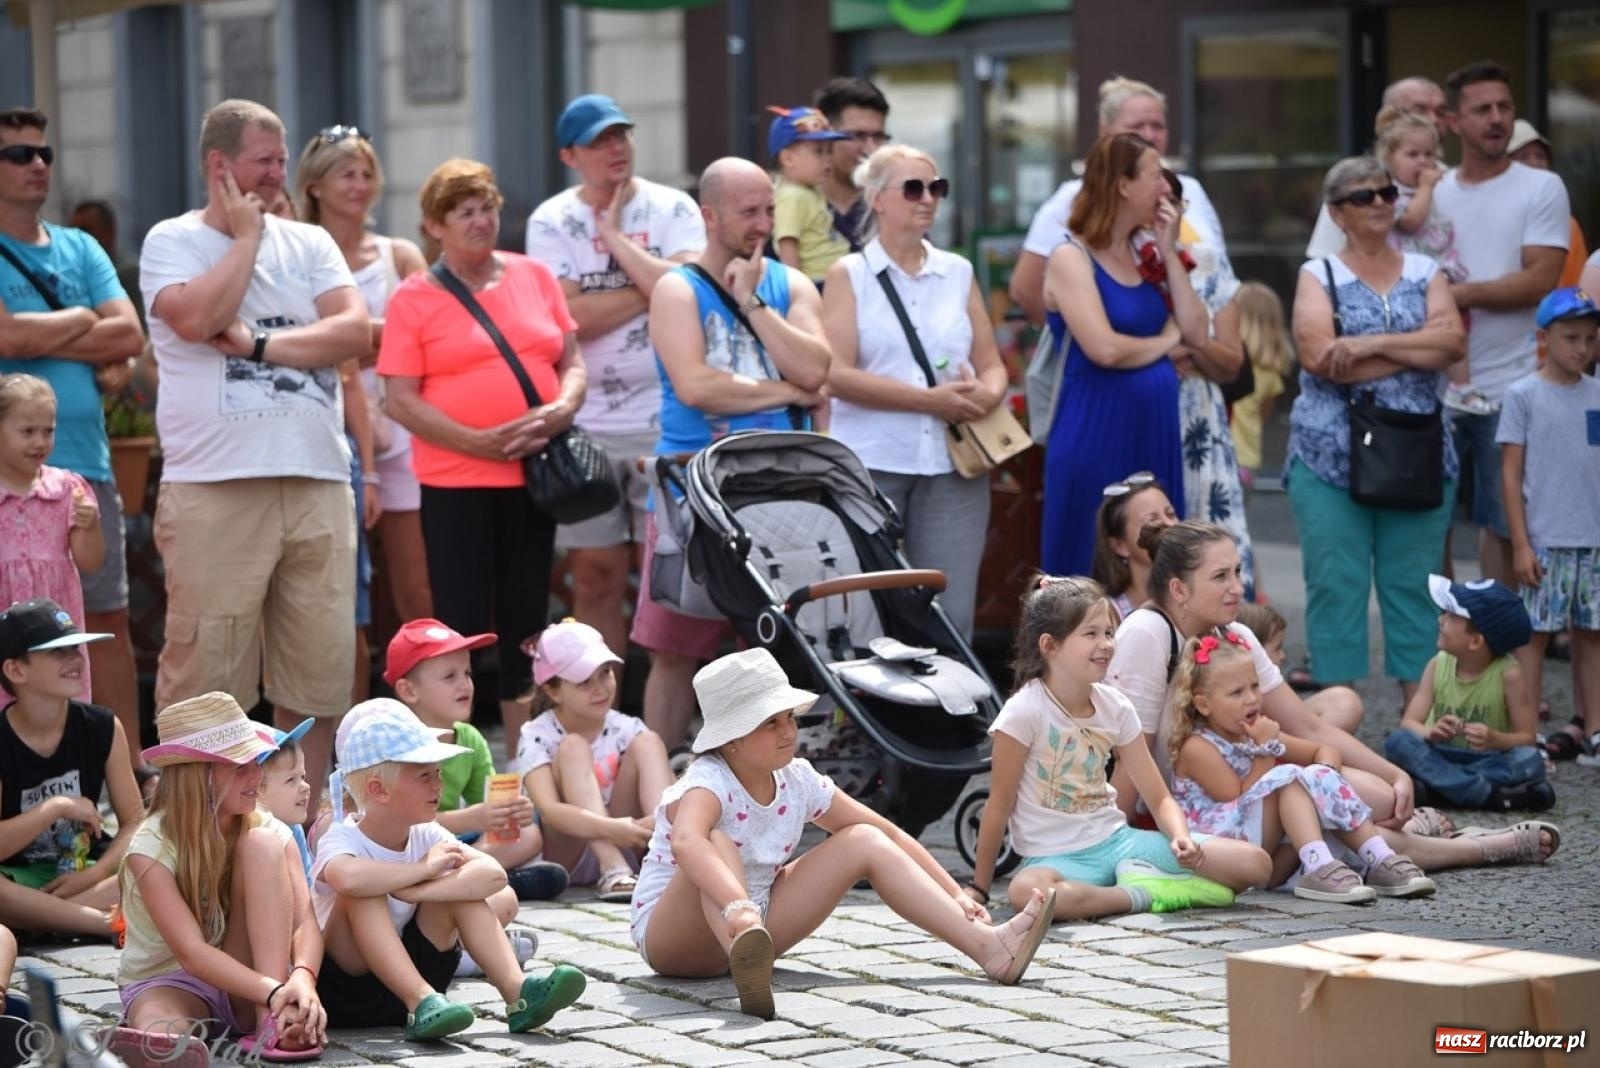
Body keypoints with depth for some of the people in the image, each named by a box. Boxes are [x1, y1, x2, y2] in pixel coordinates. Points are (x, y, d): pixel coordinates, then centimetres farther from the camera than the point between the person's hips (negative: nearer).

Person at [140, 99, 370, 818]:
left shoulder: (308, 243, 15)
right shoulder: (172, 242, 4)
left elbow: (355, 332, 1)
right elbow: (198, 318, -15)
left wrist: (259, 343, -8)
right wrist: (246, 235, -3)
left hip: (317, 487, 4)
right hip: (213, 489, -4)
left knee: (319, 674, 5)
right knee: (204, 676, -4)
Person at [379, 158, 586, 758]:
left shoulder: (534, 277, 10)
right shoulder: (413, 299, -2)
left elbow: (572, 363, 13)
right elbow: (401, 400, -7)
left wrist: (562, 410, -9)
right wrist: (480, 442, -17)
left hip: (532, 476, 4)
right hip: (454, 482, -4)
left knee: (525, 623, 10)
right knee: (462, 625, -3)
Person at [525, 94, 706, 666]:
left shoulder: (673, 209, 3)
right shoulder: (551, 222, 2)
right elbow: (565, 319, -12)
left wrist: (615, 237, -8)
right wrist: (652, 287, -8)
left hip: (666, 419, 0)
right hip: (586, 425, 0)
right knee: (595, 577, 5)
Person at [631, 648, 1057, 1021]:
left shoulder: (798, 781, -5)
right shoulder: (709, 783, -26)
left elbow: (889, 835, 3)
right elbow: (686, 841, -51)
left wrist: (956, 895, -6)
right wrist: (737, 908, -67)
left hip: (759, 926, 7)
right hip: (671, 934, -7)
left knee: (864, 841, -4)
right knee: (718, 846, -37)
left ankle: (989, 948, -16)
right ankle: (747, 963, -69)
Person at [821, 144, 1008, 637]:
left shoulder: (958, 273, 14)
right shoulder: (849, 275, 3)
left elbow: (991, 363, 15)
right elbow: (838, 374, -8)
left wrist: (987, 394, -10)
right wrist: (930, 399, -13)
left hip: (952, 466, 3)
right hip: (871, 465, -3)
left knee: (950, 615, -1)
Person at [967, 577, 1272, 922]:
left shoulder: (1115, 707, 4)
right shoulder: (1025, 712, -12)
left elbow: (1159, 797, 6)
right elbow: (1000, 804, -8)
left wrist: (1182, 838, -15)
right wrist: (979, 890, -7)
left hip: (1116, 840, 5)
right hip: (1056, 856, -4)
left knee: (1255, 864, -10)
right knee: (1027, 891, -45)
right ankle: (1143, 896, -25)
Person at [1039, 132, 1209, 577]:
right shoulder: (1072, 258, -8)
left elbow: (1197, 333, 5)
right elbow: (1104, 348, -20)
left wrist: (1169, 254, 1)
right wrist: (1164, 341, -2)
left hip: (1155, 433, 7)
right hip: (1095, 436, -7)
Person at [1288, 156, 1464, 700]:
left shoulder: (1425, 273, 13)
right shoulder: (1318, 276, 6)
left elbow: (1452, 341, -5)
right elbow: (1318, 356, -12)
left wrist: (1374, 344, -15)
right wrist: (1418, 350, -8)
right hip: (1330, 457, -2)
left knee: (1413, 585, 2)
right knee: (1335, 584, -3)